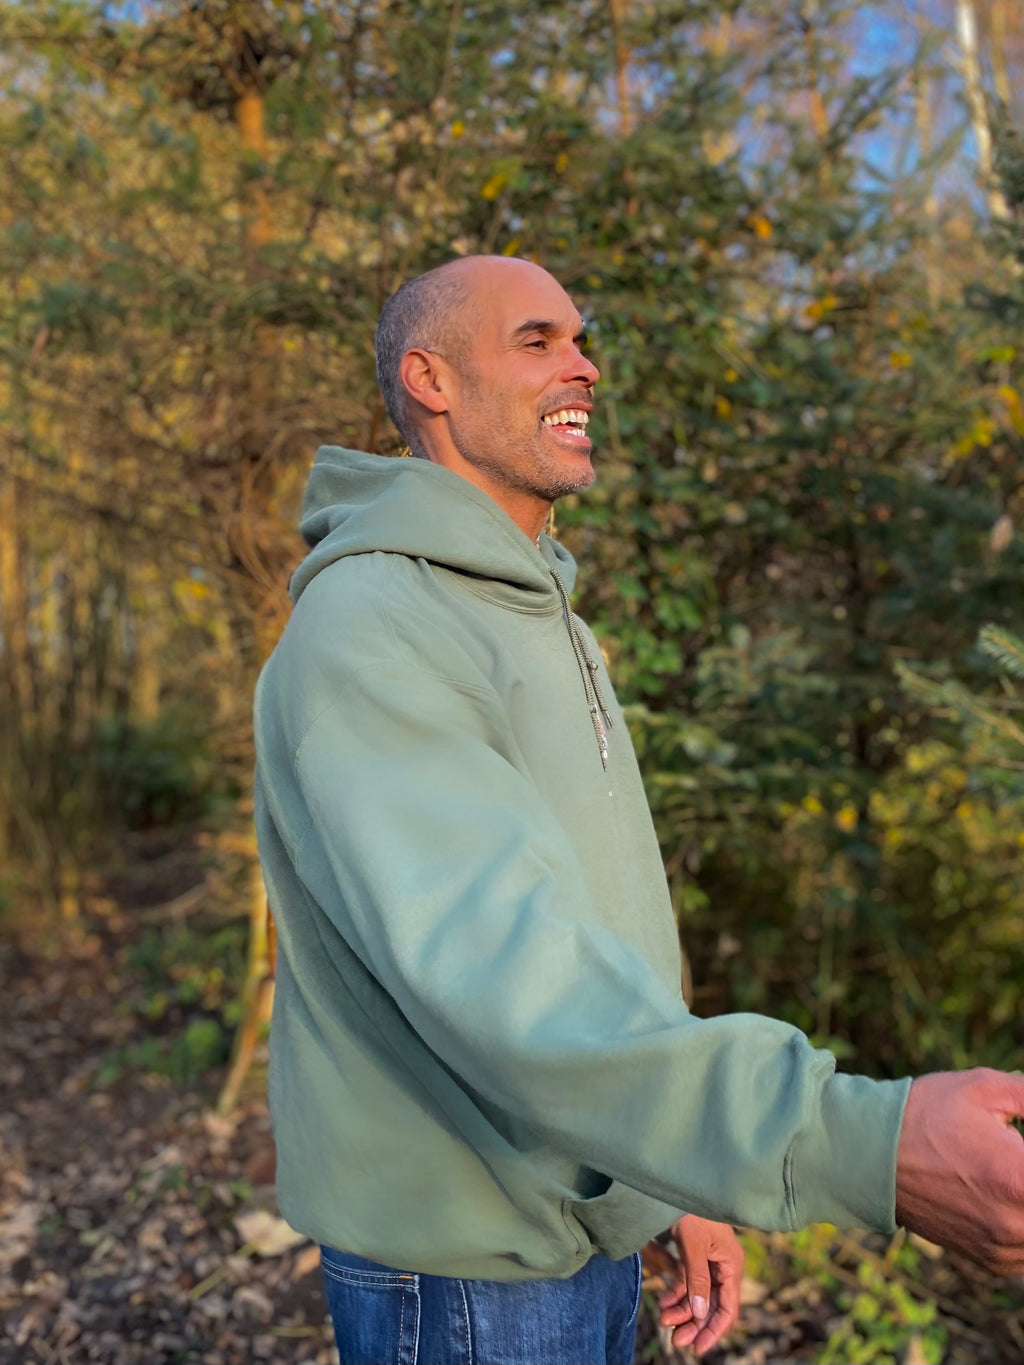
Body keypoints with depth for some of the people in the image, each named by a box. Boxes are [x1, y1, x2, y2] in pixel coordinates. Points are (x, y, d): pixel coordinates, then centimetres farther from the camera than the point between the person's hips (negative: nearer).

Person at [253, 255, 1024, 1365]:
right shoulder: (362, 632, -22)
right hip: (459, 1268, -8)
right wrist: (868, 1145, -41)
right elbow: (487, 962, -35)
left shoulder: (541, 622, 8)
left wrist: (679, 1186, 12)